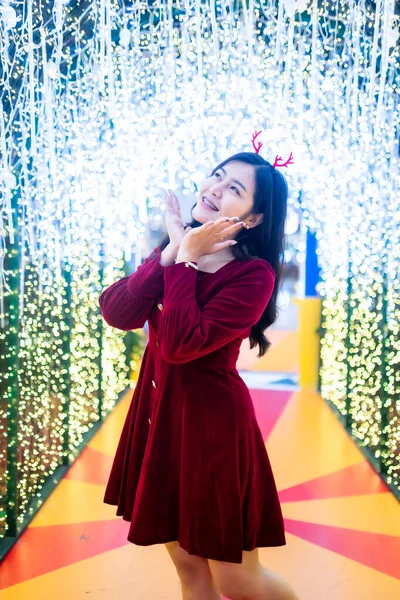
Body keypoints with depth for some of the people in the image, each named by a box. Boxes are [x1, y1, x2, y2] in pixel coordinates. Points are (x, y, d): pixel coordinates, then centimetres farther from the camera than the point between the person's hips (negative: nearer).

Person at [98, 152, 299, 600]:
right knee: (187, 564, 18)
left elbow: (181, 344, -27)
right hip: (157, 412, 6)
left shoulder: (254, 274, -15)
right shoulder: (173, 250, 5)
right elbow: (116, 314, -9)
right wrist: (171, 253, -14)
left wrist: (187, 260, -20)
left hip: (212, 421, -6)